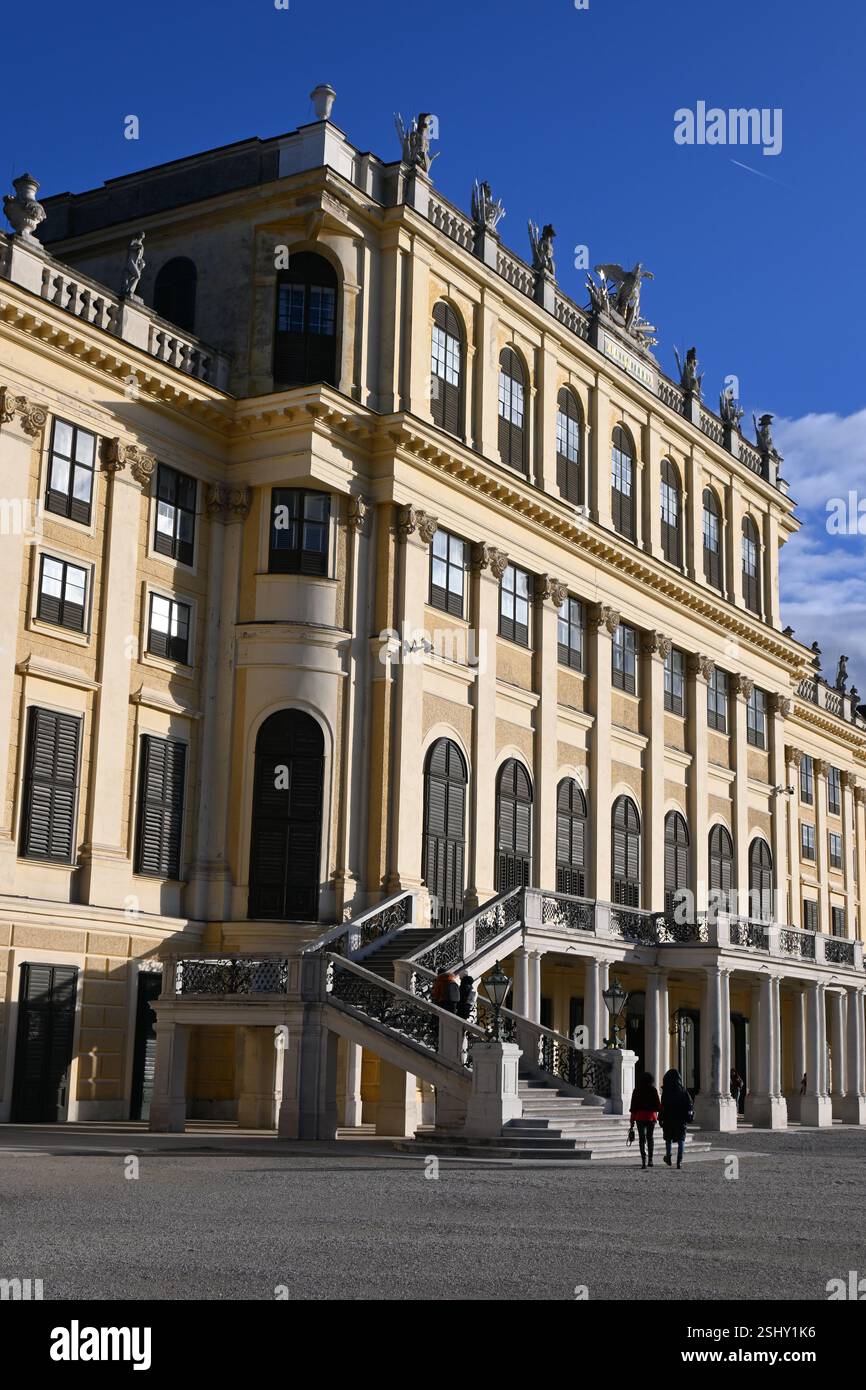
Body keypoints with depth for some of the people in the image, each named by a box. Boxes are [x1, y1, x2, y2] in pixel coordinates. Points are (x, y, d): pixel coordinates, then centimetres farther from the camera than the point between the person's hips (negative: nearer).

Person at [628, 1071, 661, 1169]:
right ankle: (650, 1160, 19)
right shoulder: (653, 1090, -4)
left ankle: (644, 1161, -13)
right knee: (650, 1138, 17)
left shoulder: (636, 1091, 1)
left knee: (642, 1139, -1)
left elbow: (633, 1106, 1)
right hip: (651, 1117, 0)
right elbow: (658, 1105, -5)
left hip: (640, 1117, 0)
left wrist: (632, 1120, 6)